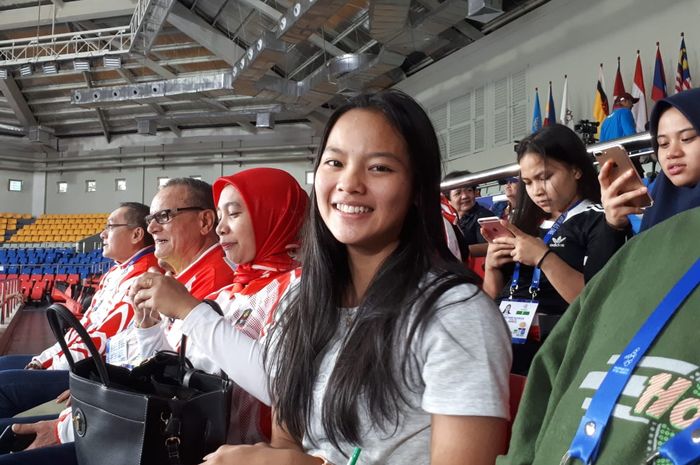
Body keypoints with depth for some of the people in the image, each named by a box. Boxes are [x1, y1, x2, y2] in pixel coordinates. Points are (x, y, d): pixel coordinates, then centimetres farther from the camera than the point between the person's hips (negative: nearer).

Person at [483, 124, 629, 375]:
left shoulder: (600, 221, 4)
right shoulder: (530, 223, 21)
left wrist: (543, 258, -13)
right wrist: (492, 268, 3)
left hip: (547, 340, -6)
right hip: (499, 329, 6)